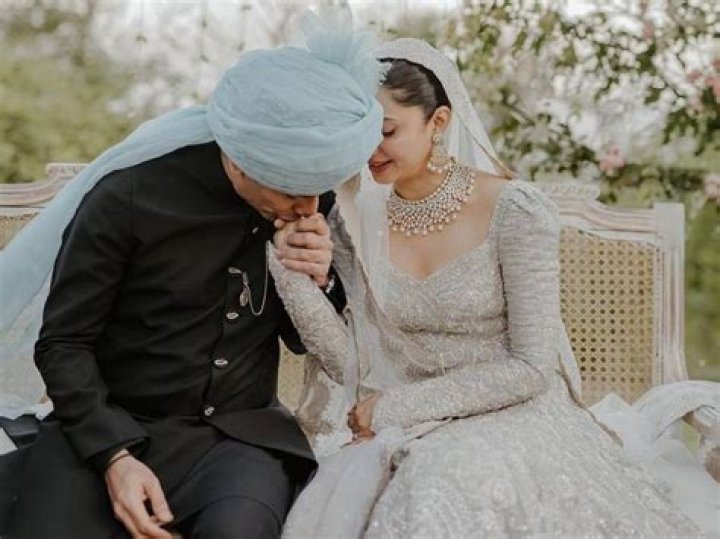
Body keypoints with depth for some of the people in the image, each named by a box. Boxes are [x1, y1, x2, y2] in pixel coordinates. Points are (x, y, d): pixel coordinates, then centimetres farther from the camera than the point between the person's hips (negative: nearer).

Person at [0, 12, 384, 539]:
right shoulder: (129, 196, -14)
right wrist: (115, 456, -20)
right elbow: (63, 343, -7)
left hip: (239, 431, 2)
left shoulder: (309, 202, -1)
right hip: (111, 425, -1)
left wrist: (317, 284, -10)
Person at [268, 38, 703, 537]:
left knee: (440, 488, -35)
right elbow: (352, 363, -1)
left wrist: (396, 406, -13)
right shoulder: (355, 220, 1)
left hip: (515, 418, -4)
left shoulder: (515, 211, -13)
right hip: (413, 437, 4)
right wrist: (296, 278, -15)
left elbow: (531, 368, -14)